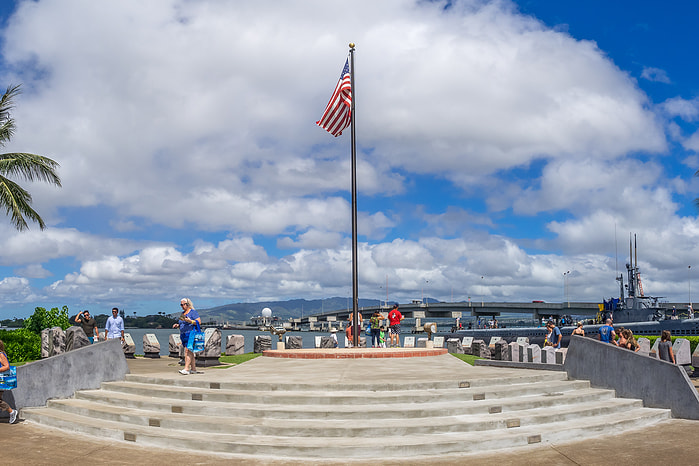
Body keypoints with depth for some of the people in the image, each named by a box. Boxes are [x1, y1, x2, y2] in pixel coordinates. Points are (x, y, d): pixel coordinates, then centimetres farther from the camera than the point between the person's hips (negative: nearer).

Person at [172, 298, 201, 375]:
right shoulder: (183, 313, 19)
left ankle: (186, 369, -21)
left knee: (187, 351, -16)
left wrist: (190, 321, -24)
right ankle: (193, 369, 12)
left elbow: (199, 322, -12)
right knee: (190, 352, 8)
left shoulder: (193, 312, -6)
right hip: (183, 335, 8)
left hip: (191, 334, -8)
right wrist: (177, 325, 8)